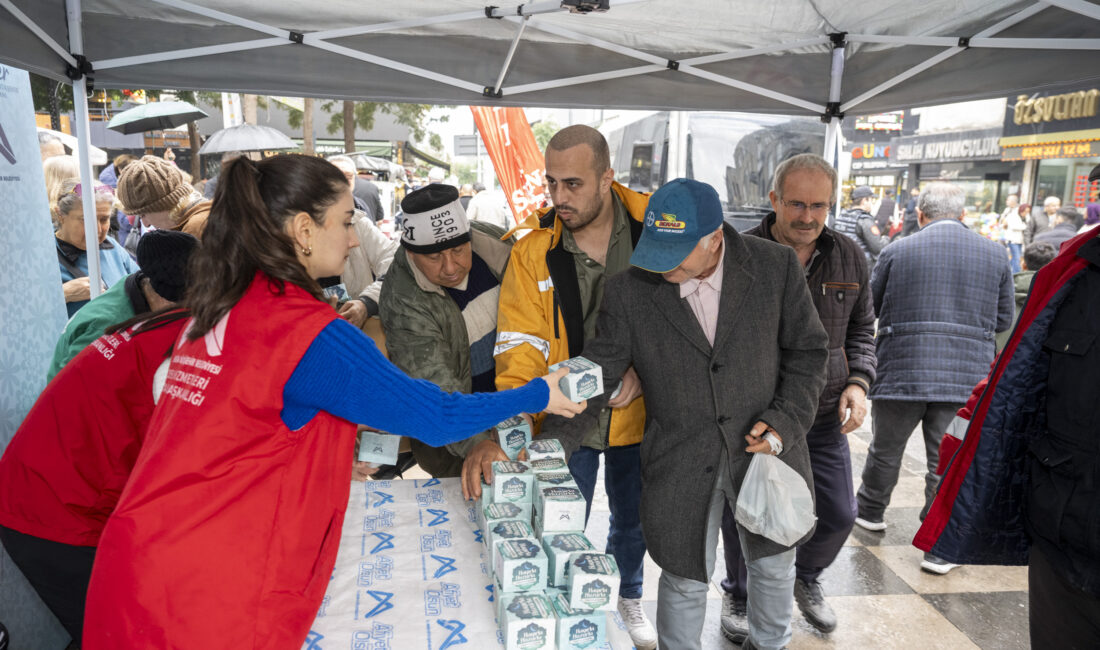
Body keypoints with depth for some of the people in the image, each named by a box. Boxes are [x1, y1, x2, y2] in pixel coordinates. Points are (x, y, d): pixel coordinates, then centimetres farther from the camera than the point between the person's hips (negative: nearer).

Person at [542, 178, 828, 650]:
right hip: (679, 464, -1)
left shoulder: (776, 266, -10)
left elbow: (807, 349, 1)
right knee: (685, 579, 12)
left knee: (773, 562, 23)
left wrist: (786, 421, -11)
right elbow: (597, 375, -9)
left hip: (765, 447, 2)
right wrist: (553, 442, -20)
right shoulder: (629, 292, -12)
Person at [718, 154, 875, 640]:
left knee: (839, 513, 12)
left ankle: (805, 578, 44)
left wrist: (858, 382, -2)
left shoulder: (849, 258, 2)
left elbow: (860, 328, 14)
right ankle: (738, 594, 38)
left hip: (824, 417, 4)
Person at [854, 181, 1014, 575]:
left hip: (902, 370, -1)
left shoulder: (899, 251, -4)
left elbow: (871, 307, 5)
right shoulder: (995, 254, 3)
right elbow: (1003, 320, 9)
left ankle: (870, 511, 37)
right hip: (966, 377, 2)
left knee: (886, 450, 18)